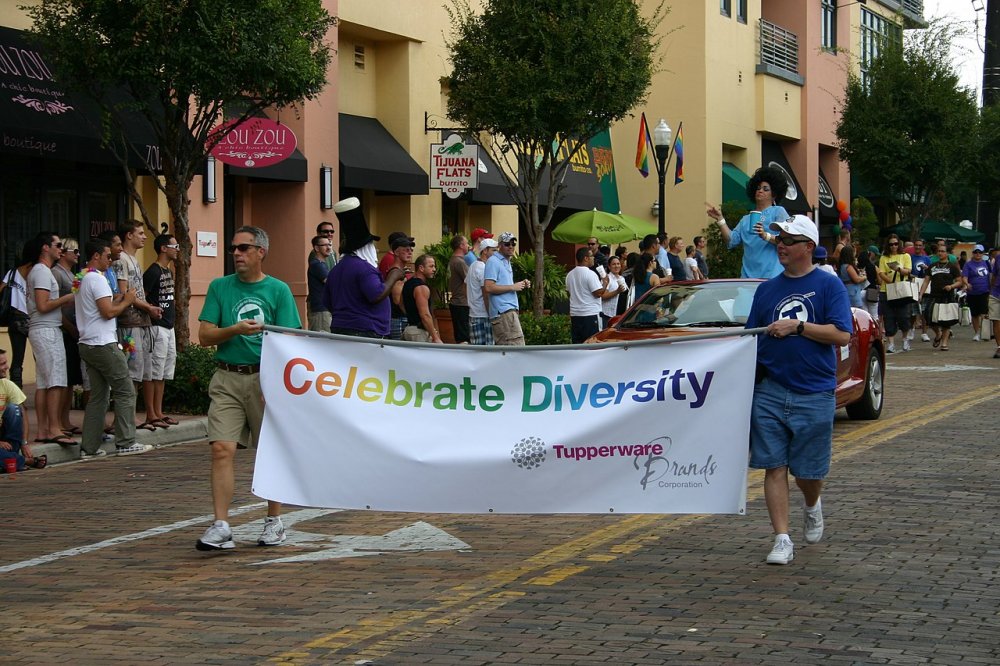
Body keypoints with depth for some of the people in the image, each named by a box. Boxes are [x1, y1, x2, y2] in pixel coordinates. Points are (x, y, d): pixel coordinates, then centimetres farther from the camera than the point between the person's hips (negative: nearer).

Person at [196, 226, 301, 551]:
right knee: (221, 449, -10)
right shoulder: (219, 287, 9)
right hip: (227, 379, 1)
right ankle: (220, 527, -10)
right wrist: (235, 330, -13)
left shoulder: (278, 290, 4)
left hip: (266, 378, -1)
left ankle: (274, 521, 21)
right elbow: (205, 335, 5)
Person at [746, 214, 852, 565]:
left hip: (814, 394, -3)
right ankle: (782, 540, 0)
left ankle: (812, 507, 38)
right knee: (774, 467, -3)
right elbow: (750, 337, 16)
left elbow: (842, 335, -10)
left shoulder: (828, 285, 0)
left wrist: (797, 326, -15)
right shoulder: (767, 289, 13)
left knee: (808, 470, 5)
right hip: (769, 391, 3)